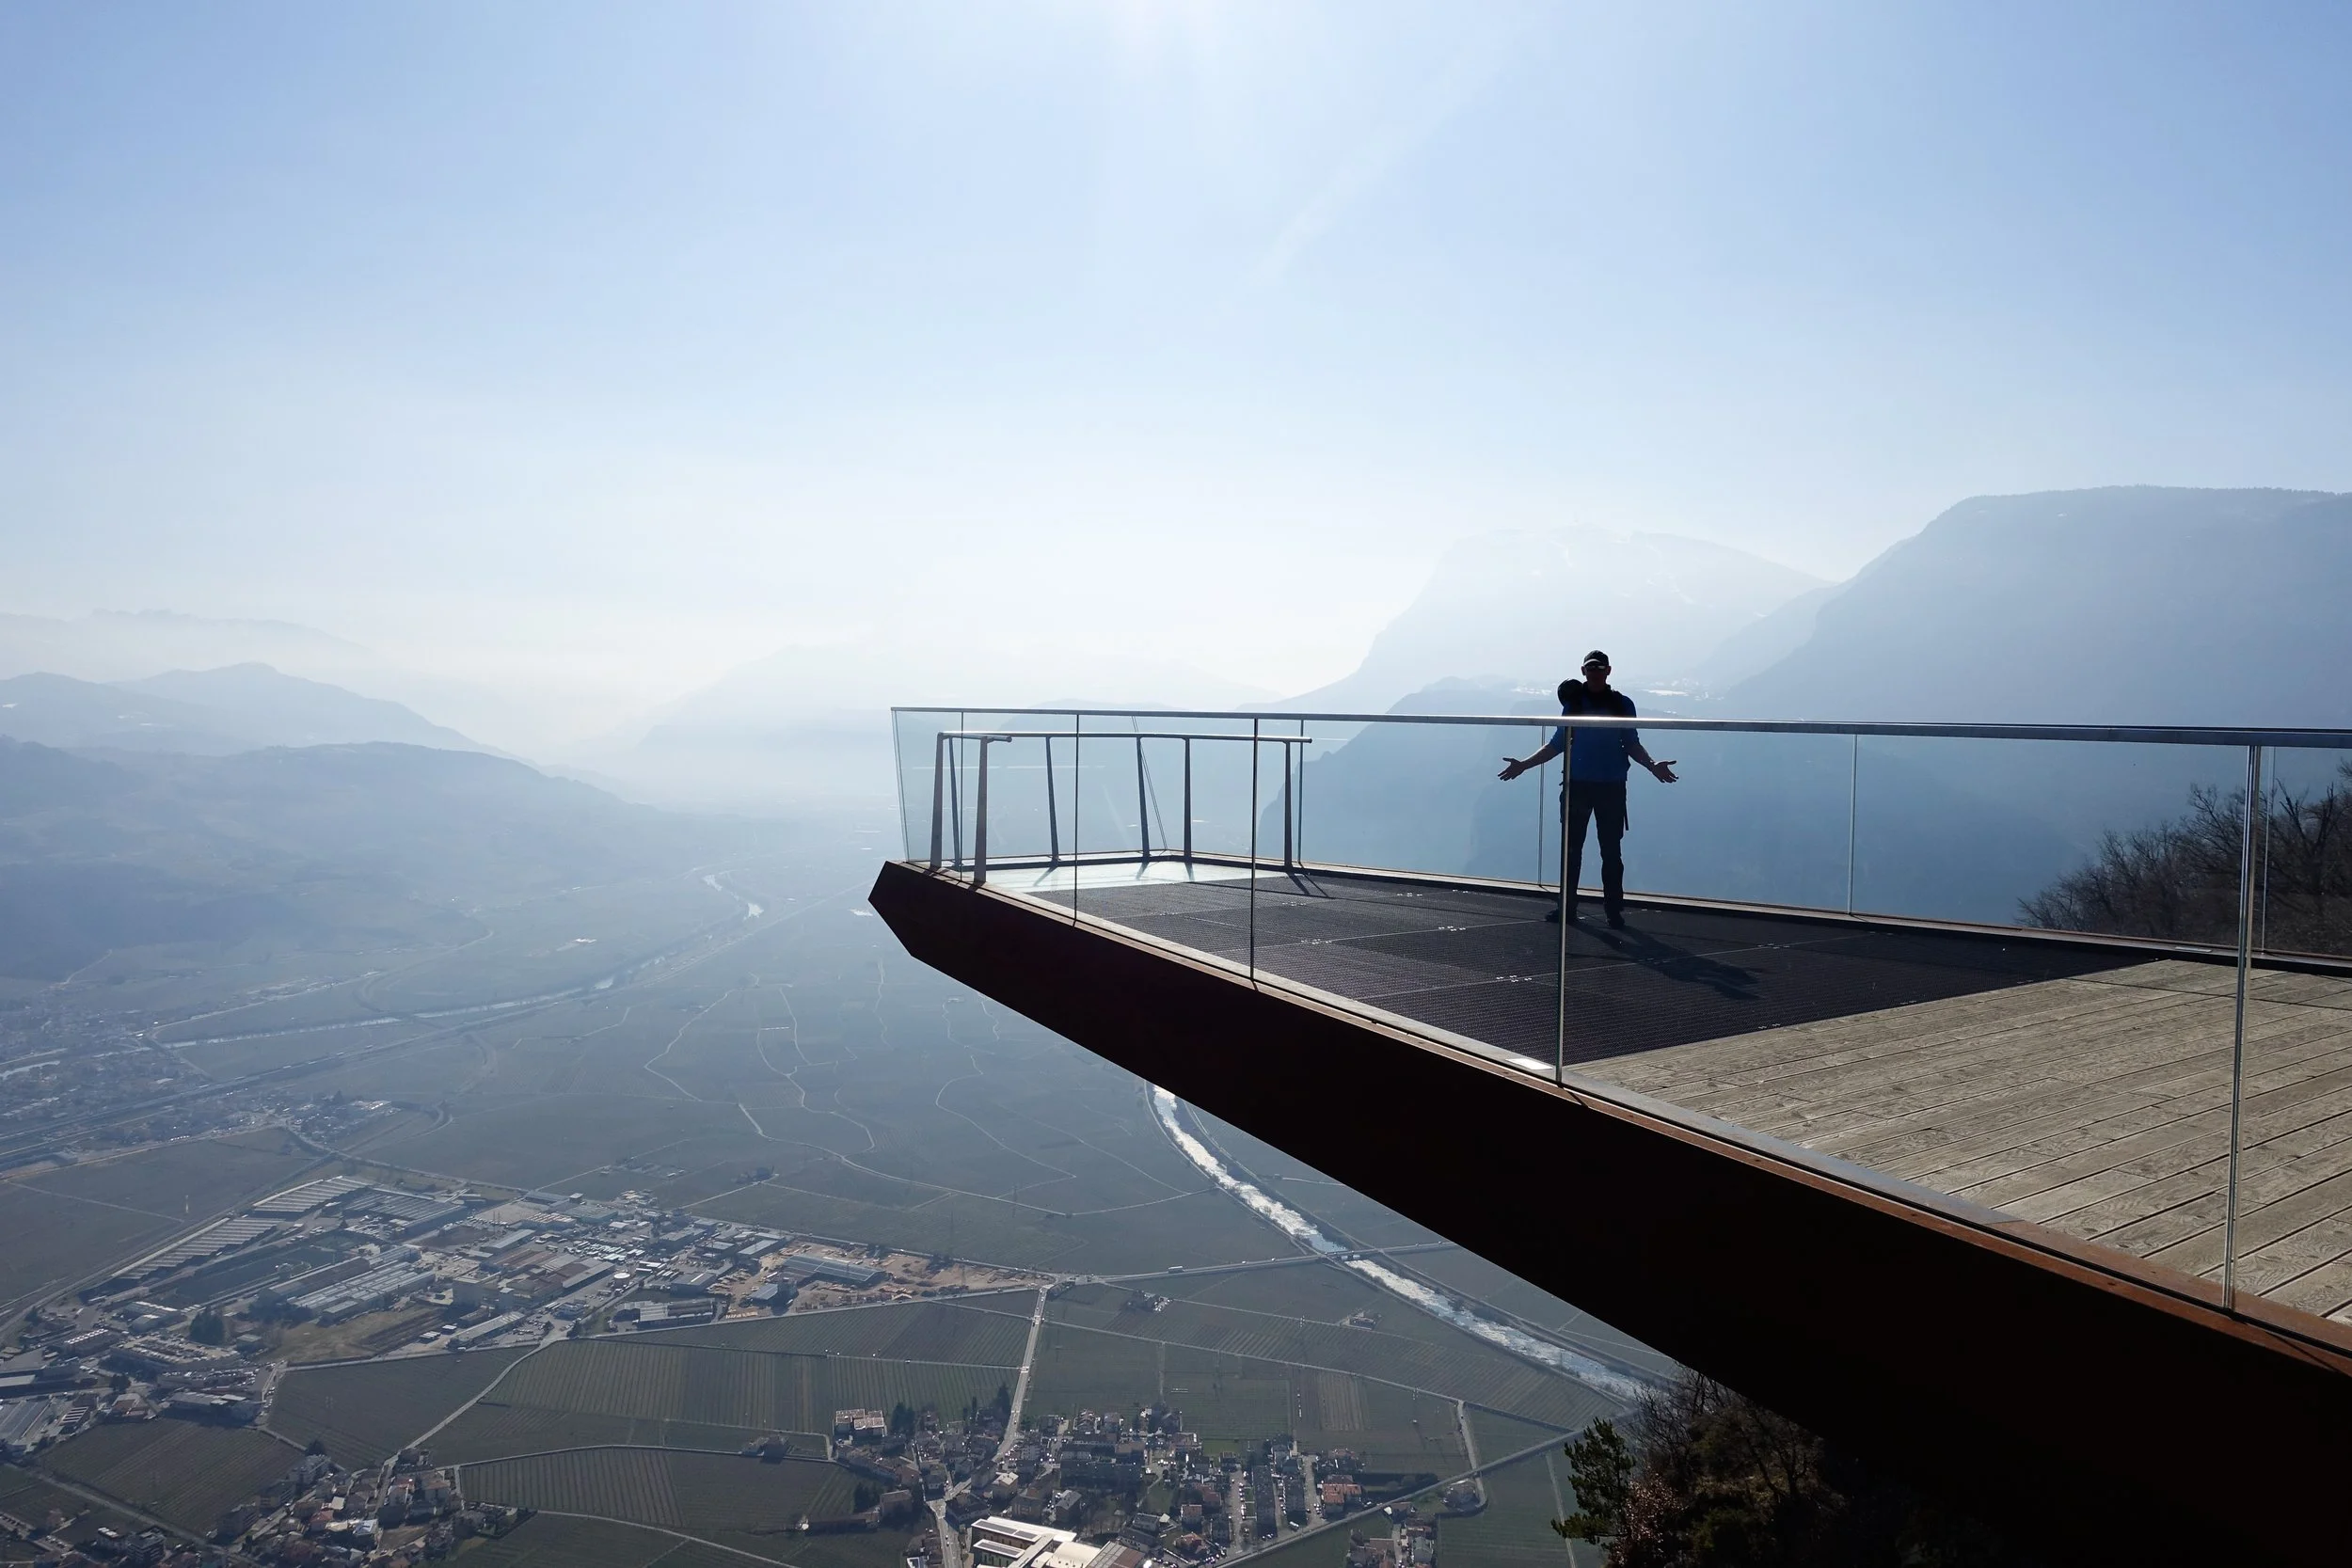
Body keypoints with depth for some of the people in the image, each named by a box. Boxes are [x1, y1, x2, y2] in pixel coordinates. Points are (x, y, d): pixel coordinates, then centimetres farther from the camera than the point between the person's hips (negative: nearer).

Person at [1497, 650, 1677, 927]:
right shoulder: (1574, 702, 7)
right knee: (1570, 848, 3)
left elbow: (1632, 745, 9)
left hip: (1611, 787, -1)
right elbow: (1558, 744, 12)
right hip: (1576, 784, 1)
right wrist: (1524, 764, 6)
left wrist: (1652, 766, -8)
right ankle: (1567, 906, 10)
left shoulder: (1622, 704, 5)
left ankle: (1614, 910, 6)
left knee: (1611, 851, 1)